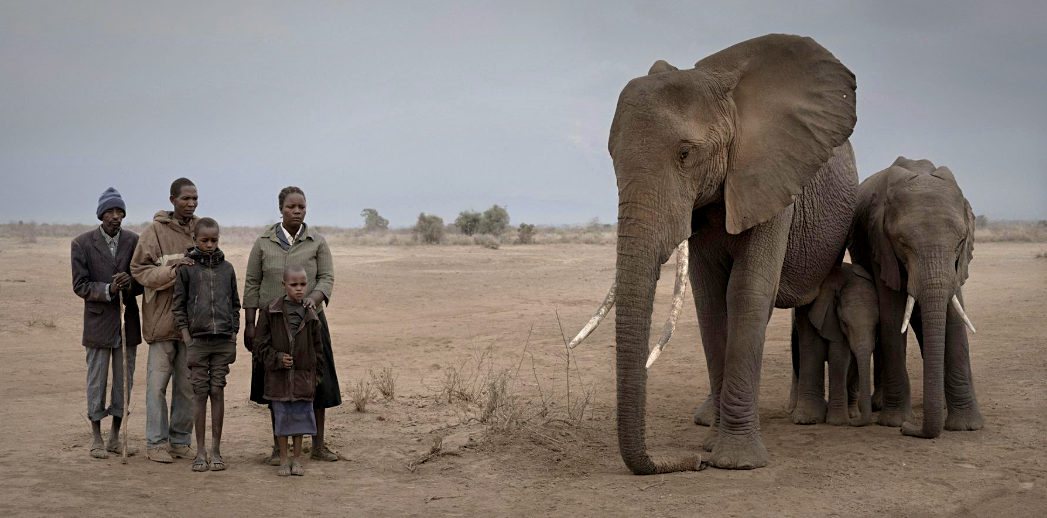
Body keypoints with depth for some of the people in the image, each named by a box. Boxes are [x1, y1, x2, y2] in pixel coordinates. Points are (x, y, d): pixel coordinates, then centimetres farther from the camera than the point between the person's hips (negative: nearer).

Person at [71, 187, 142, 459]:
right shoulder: (82, 243, -5)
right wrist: (108, 290, -22)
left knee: (125, 381, 7)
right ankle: (97, 439, 14)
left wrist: (130, 285, -17)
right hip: (99, 322, -3)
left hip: (127, 322, 3)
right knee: (97, 380, 4)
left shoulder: (133, 241, 3)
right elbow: (80, 286, -7)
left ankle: (115, 437, 19)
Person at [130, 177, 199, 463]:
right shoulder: (155, 231, -5)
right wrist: (171, 271, -20)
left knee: (188, 384, 9)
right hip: (162, 318, -4)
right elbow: (139, 269, -7)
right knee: (158, 381, 0)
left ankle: (180, 440, 19)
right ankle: (156, 443, 7)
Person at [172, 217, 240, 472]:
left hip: (223, 340, 2)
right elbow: (178, 306, 2)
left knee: (218, 392, 4)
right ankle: (200, 451, 7)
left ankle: (216, 450, 8)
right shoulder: (186, 268, 1)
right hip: (197, 340, -2)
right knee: (200, 393, 1)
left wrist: (233, 336, 6)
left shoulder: (227, 268, 9)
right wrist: (187, 339, -4)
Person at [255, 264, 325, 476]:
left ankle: (297, 459, 17)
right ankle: (284, 460, 15)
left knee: (300, 417, 5)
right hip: (278, 376, -1)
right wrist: (277, 358, -15)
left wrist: (317, 375, 7)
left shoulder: (310, 314, 3)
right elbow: (261, 343, -1)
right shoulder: (271, 311, -3)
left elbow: (317, 347, 9)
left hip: (303, 376, 2)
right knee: (281, 417, 4)